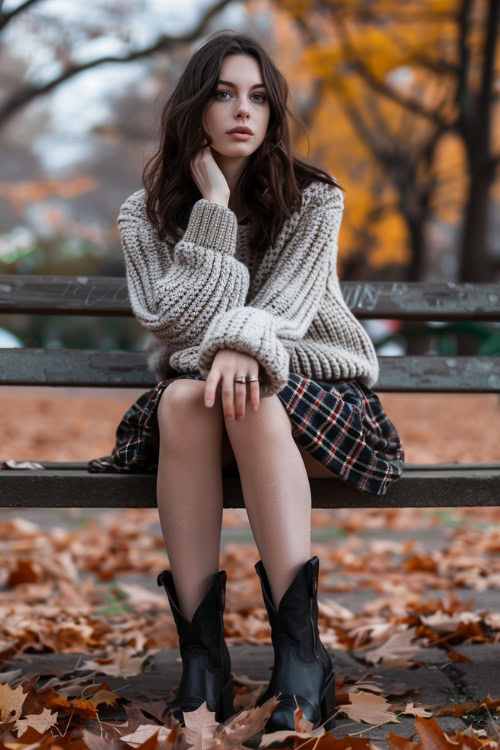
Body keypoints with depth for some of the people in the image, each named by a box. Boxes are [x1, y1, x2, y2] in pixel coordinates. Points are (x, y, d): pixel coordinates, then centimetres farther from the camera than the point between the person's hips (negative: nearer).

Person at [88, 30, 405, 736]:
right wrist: (214, 210, -14)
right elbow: (175, 322, -12)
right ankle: (201, 653, -38)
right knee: (184, 397, -34)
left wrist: (244, 342, -39)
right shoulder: (145, 214, 3)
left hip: (316, 394, -1)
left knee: (252, 401, -36)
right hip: (196, 395, 2)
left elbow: (285, 301, -16)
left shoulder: (314, 199, -1)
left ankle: (301, 650, -43)